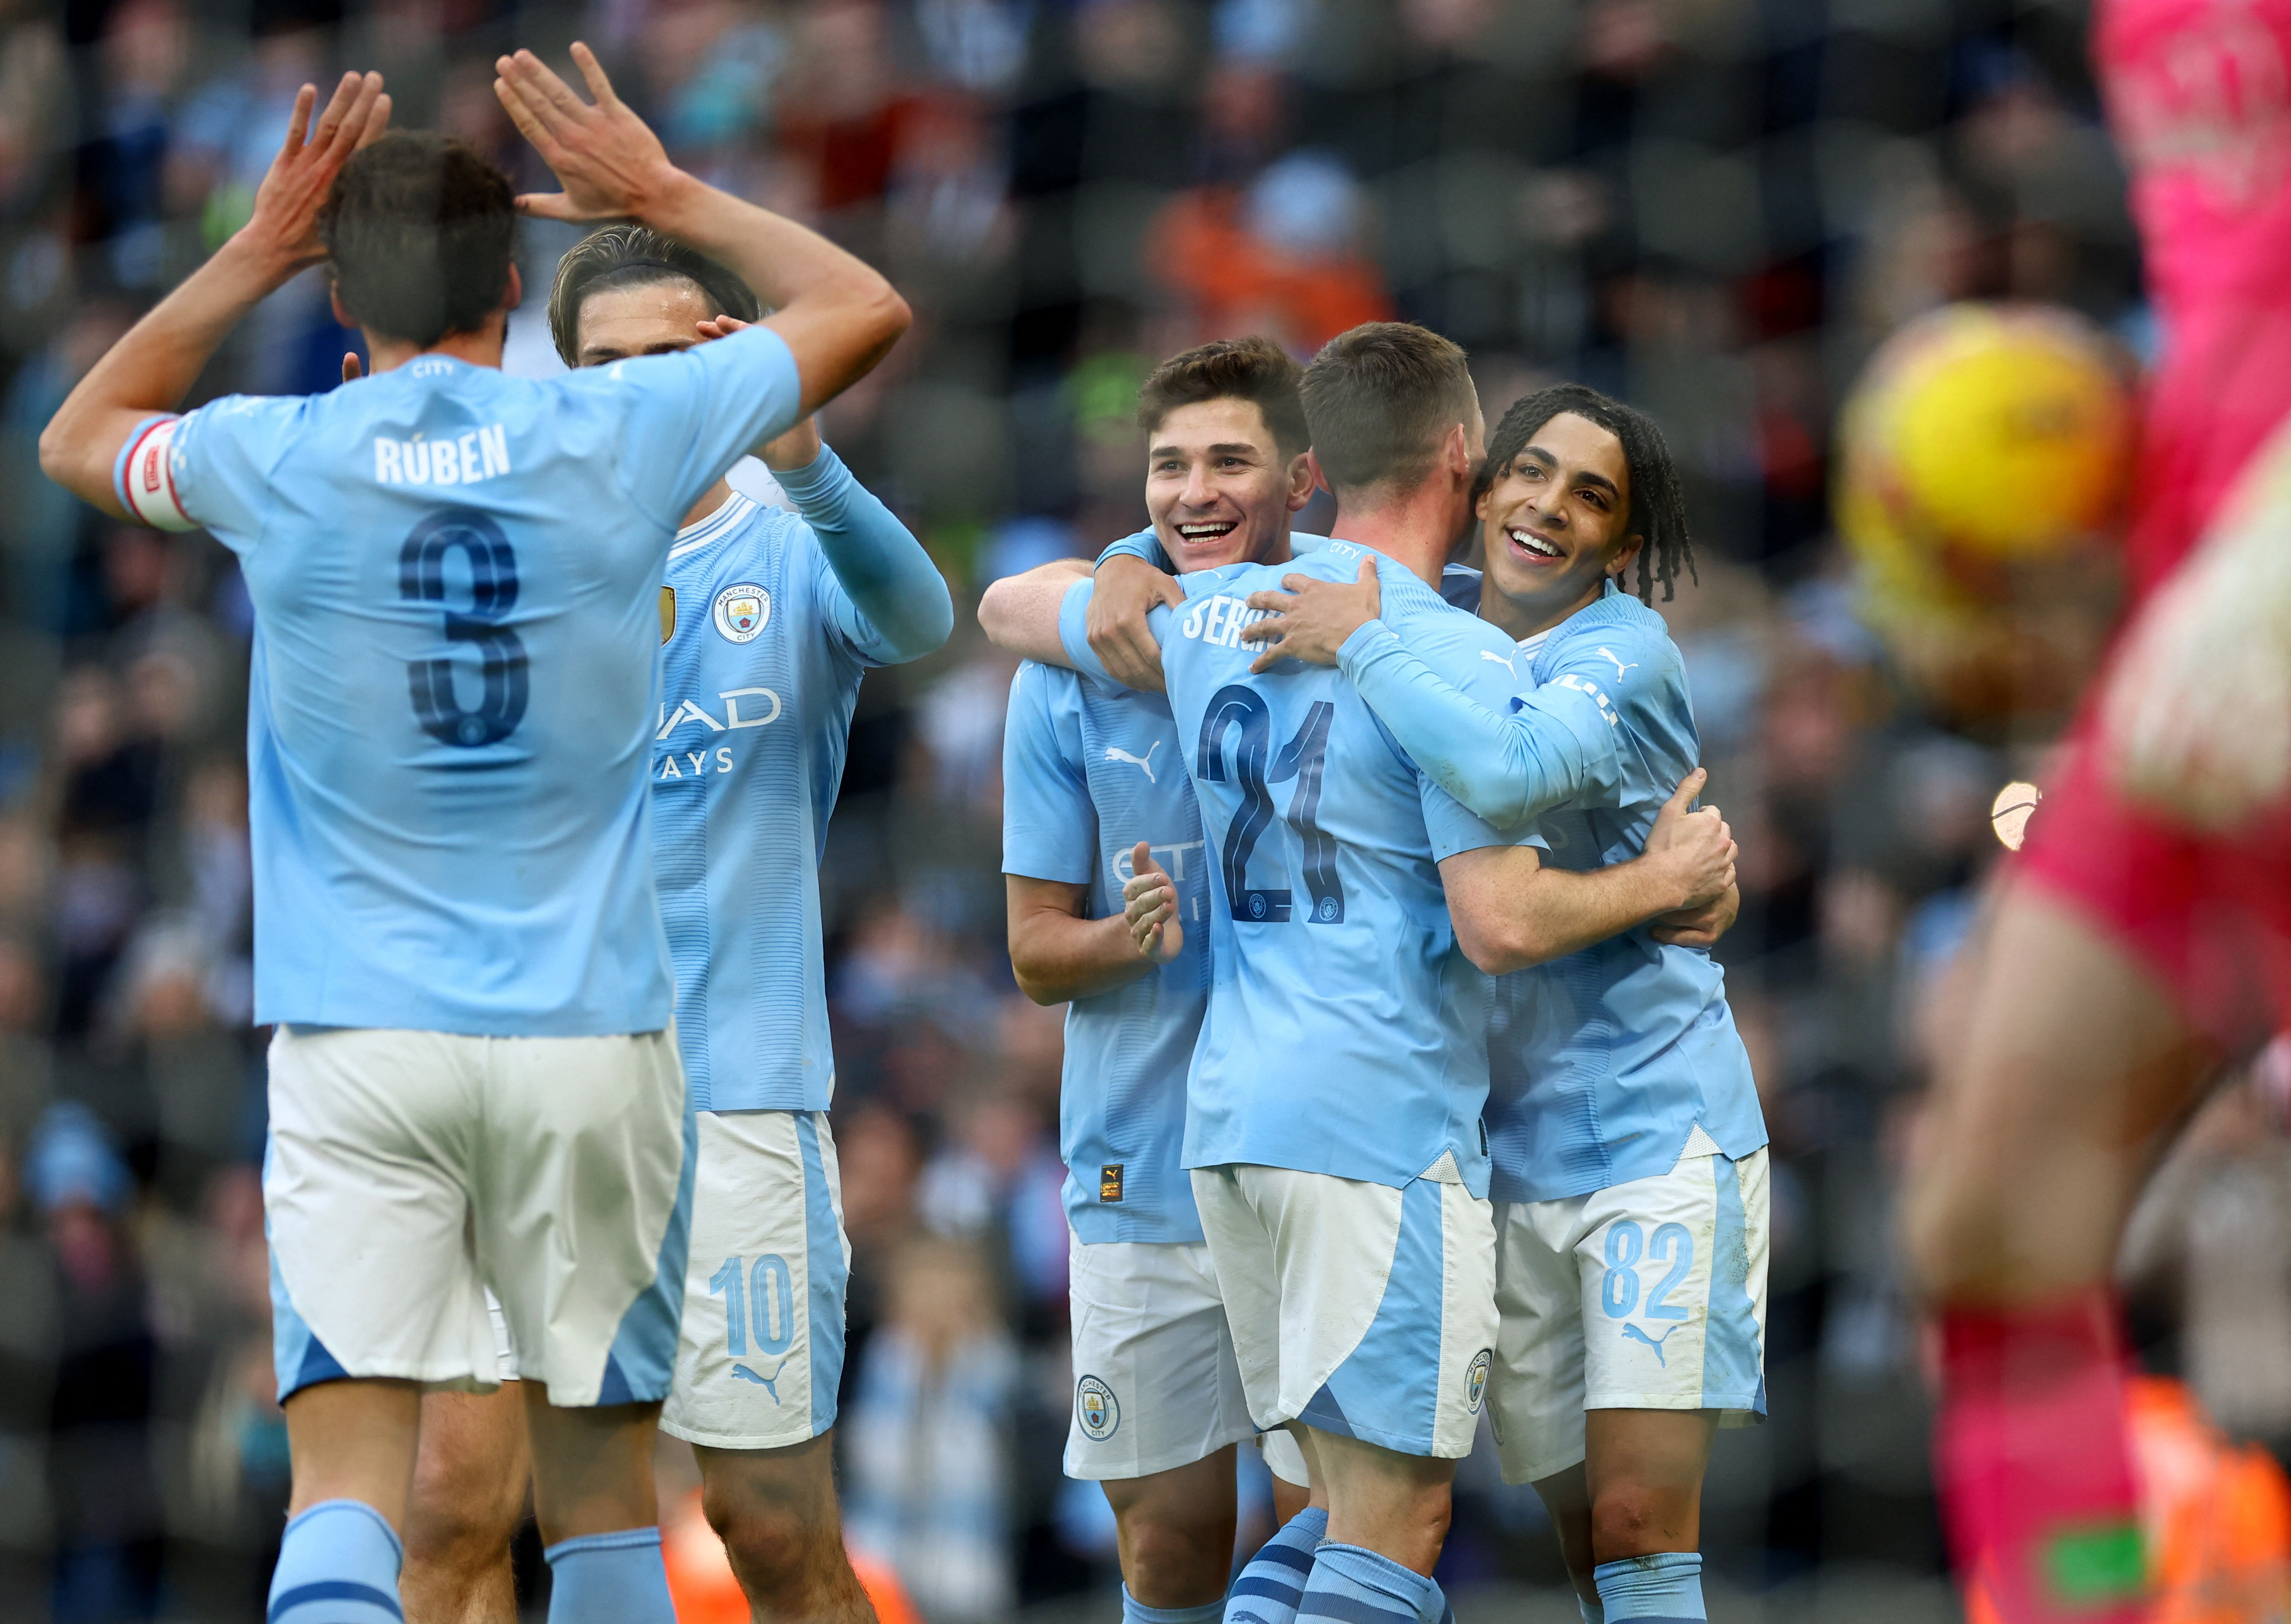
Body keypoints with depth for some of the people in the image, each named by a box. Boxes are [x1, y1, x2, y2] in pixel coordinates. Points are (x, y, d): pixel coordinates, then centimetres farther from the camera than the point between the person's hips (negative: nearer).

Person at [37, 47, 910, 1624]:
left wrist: (258, 251, 18)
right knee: (602, 1487, 10)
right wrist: (669, 195, 21)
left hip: (357, 1043, -1)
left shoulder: (278, 462, -2)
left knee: (348, 1482, -8)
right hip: (588, 1035, 1)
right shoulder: (618, 436, -2)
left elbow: (81, 438, 22)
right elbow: (865, 308, 15)